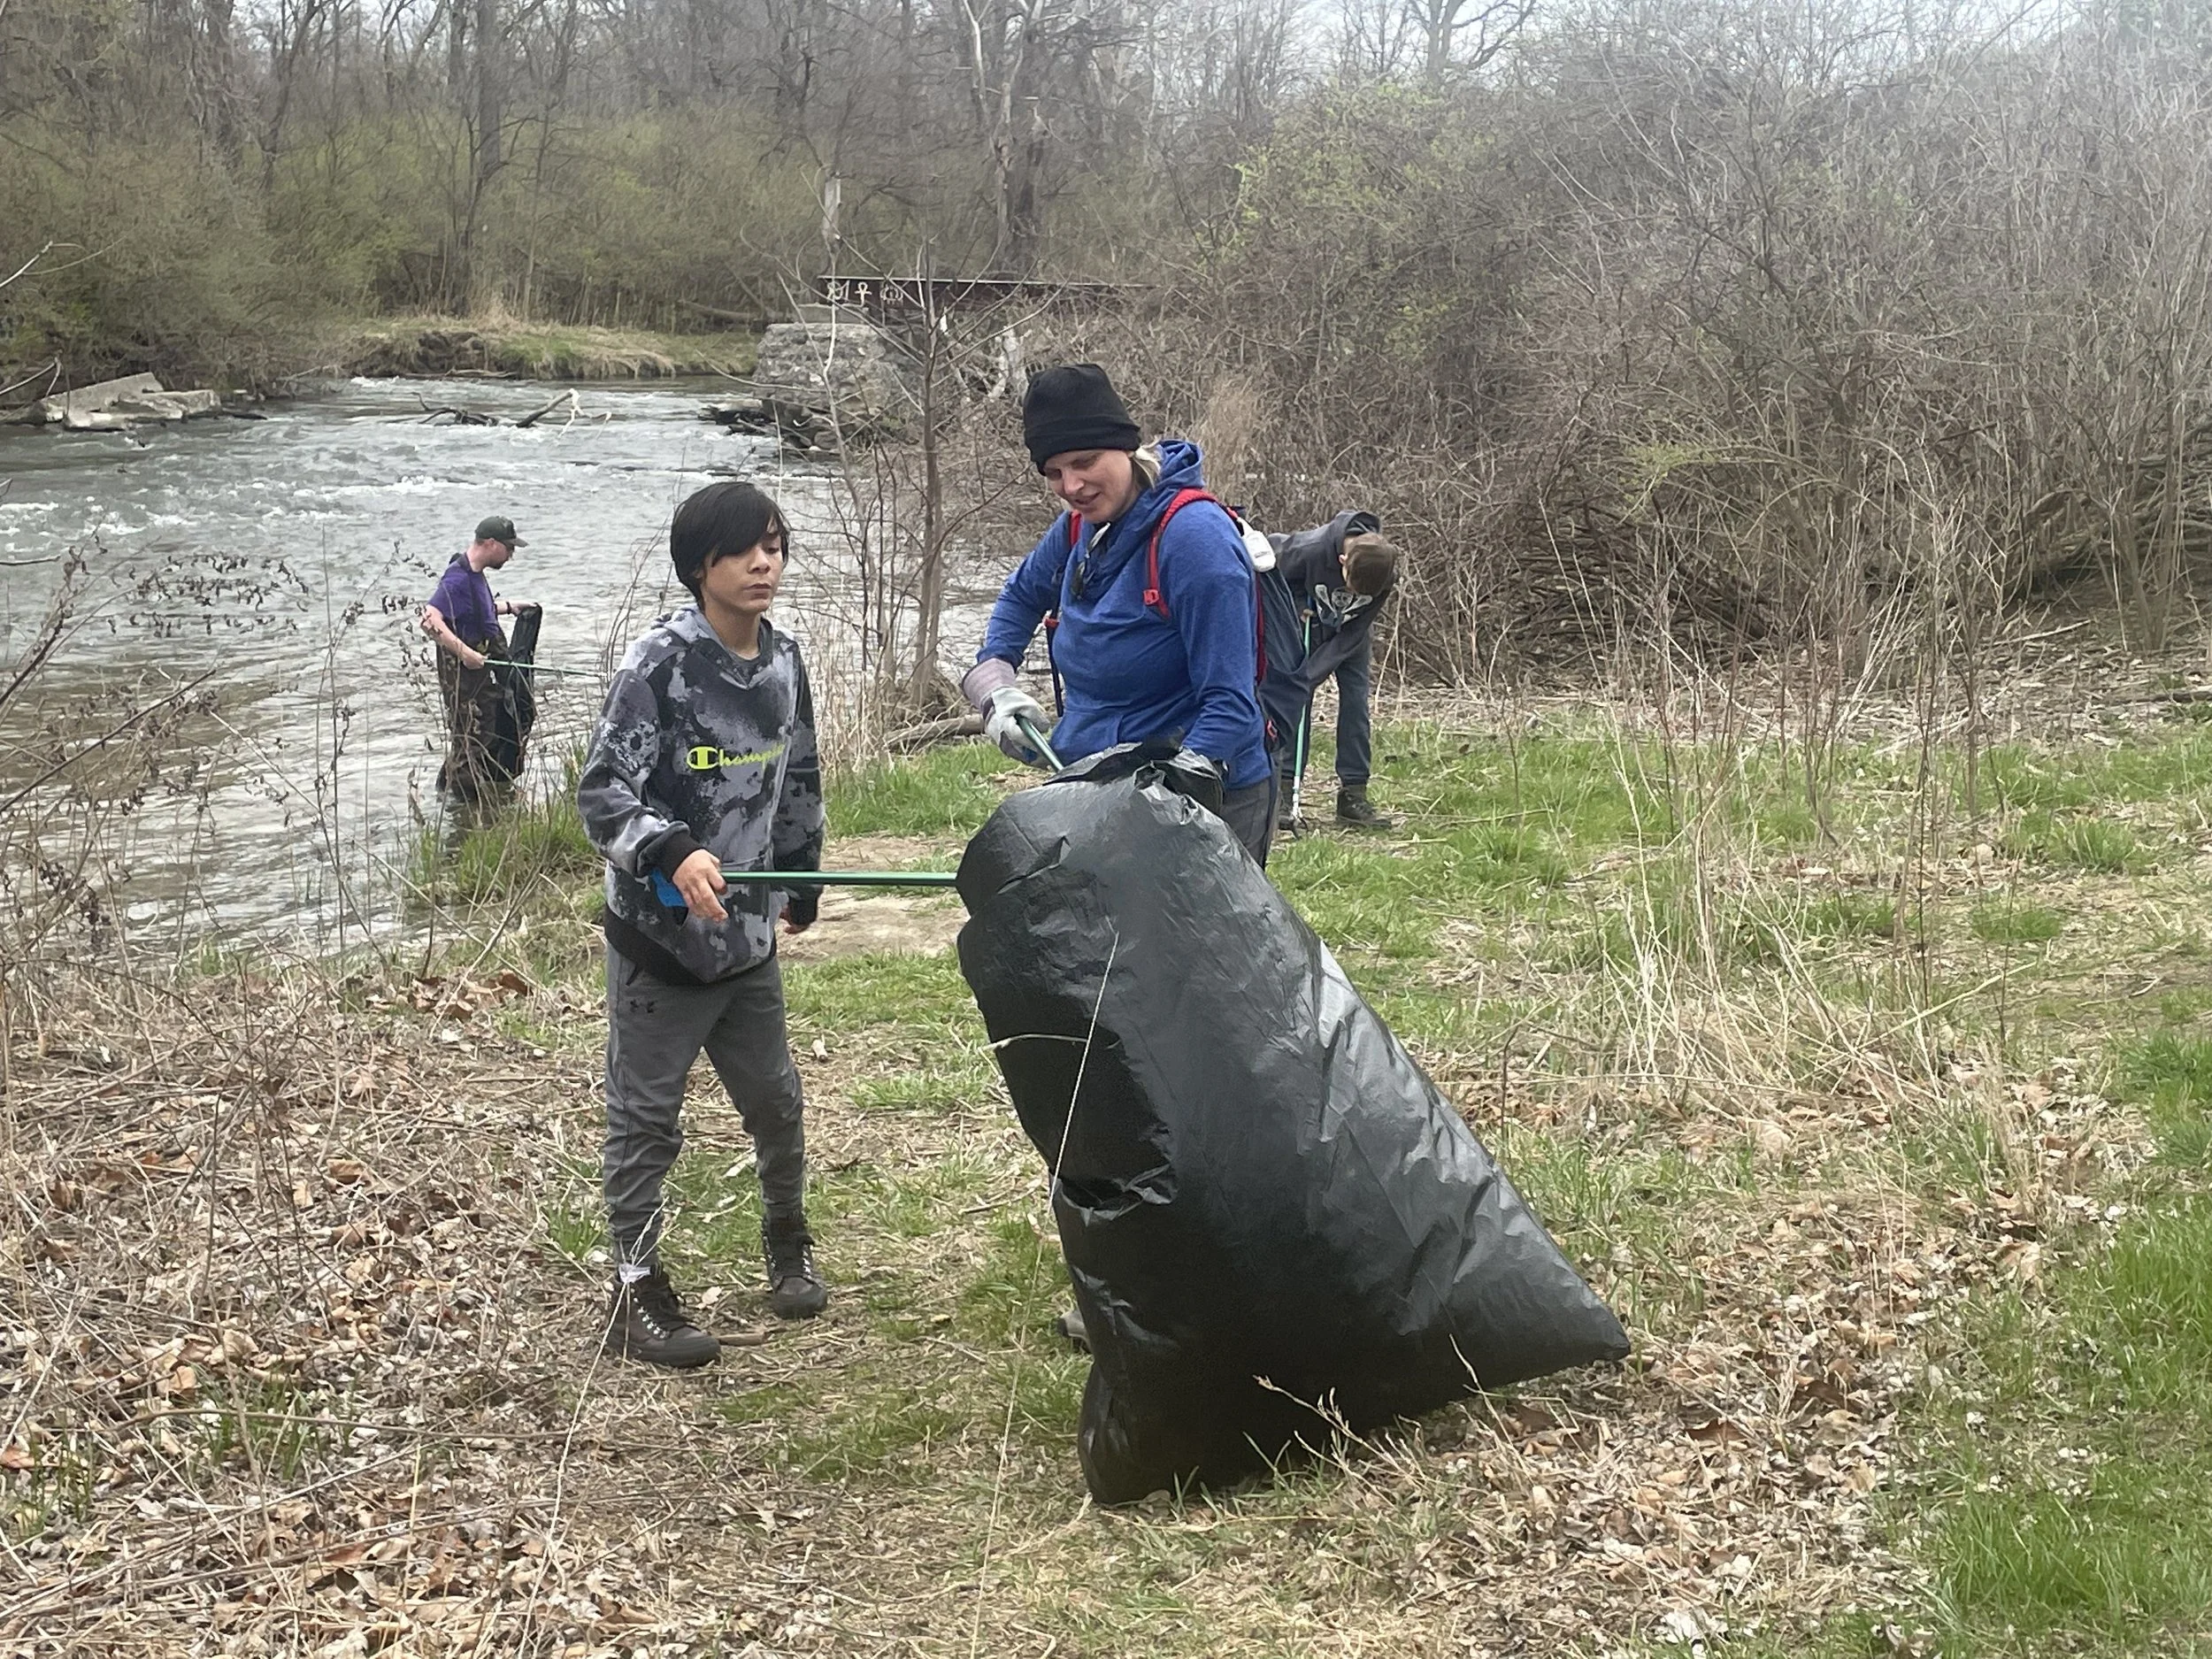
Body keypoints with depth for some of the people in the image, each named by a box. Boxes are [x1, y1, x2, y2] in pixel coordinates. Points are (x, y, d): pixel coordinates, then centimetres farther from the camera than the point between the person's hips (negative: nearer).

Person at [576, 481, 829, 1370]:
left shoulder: (783, 659, 3)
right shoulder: (659, 663, -18)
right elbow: (602, 793, -20)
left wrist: (799, 879, 22)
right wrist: (673, 853, -35)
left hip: (748, 937, 6)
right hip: (659, 938, -6)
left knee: (777, 1102, 18)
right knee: (645, 1121, 5)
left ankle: (788, 1246, 39)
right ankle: (636, 1292, 17)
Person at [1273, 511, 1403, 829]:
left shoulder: (1385, 573, -29)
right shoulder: (1311, 550, -38)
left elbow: (1354, 633, -24)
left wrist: (1311, 674, -28)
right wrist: (1297, 606, -26)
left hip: (1350, 630, 2)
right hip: (1306, 622, -2)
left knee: (1356, 699, -6)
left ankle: (1353, 795, -1)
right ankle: (1284, 791, -7)